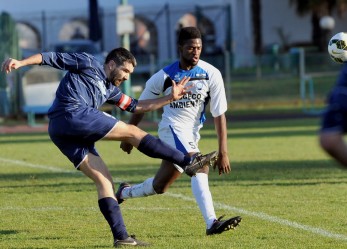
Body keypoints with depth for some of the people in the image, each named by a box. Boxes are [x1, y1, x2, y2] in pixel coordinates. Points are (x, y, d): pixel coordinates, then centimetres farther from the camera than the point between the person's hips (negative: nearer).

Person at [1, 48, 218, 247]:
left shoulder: (110, 90, 31)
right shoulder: (87, 63, 10)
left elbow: (136, 106, 35)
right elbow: (52, 58, 5)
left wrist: (171, 98, 31)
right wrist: (20, 63, -8)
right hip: (72, 114, -9)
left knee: (104, 180, 3)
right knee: (133, 132, -7)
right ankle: (188, 161, -6)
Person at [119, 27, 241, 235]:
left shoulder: (211, 74, -6)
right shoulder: (165, 76, -9)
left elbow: (219, 115, -5)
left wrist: (223, 152, -9)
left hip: (193, 133, 5)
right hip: (173, 127, -5)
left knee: (160, 186, 7)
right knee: (200, 168, -28)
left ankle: (124, 193, 35)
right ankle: (212, 223, -35)